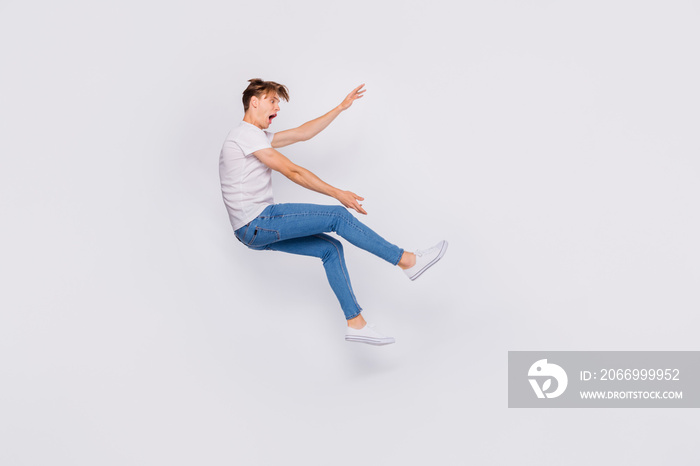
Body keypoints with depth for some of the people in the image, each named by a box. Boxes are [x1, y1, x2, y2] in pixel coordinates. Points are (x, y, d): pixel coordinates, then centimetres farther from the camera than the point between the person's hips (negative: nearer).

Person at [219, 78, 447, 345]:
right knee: (337, 216, -12)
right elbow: (292, 172, -15)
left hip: (258, 230, 10)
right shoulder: (246, 133, -11)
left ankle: (356, 323, 5)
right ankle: (408, 261, -5)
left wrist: (341, 107, 20)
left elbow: (302, 133, 21)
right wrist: (337, 193, -13)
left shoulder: (257, 136, 21)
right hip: (255, 223, -10)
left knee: (330, 248, 5)